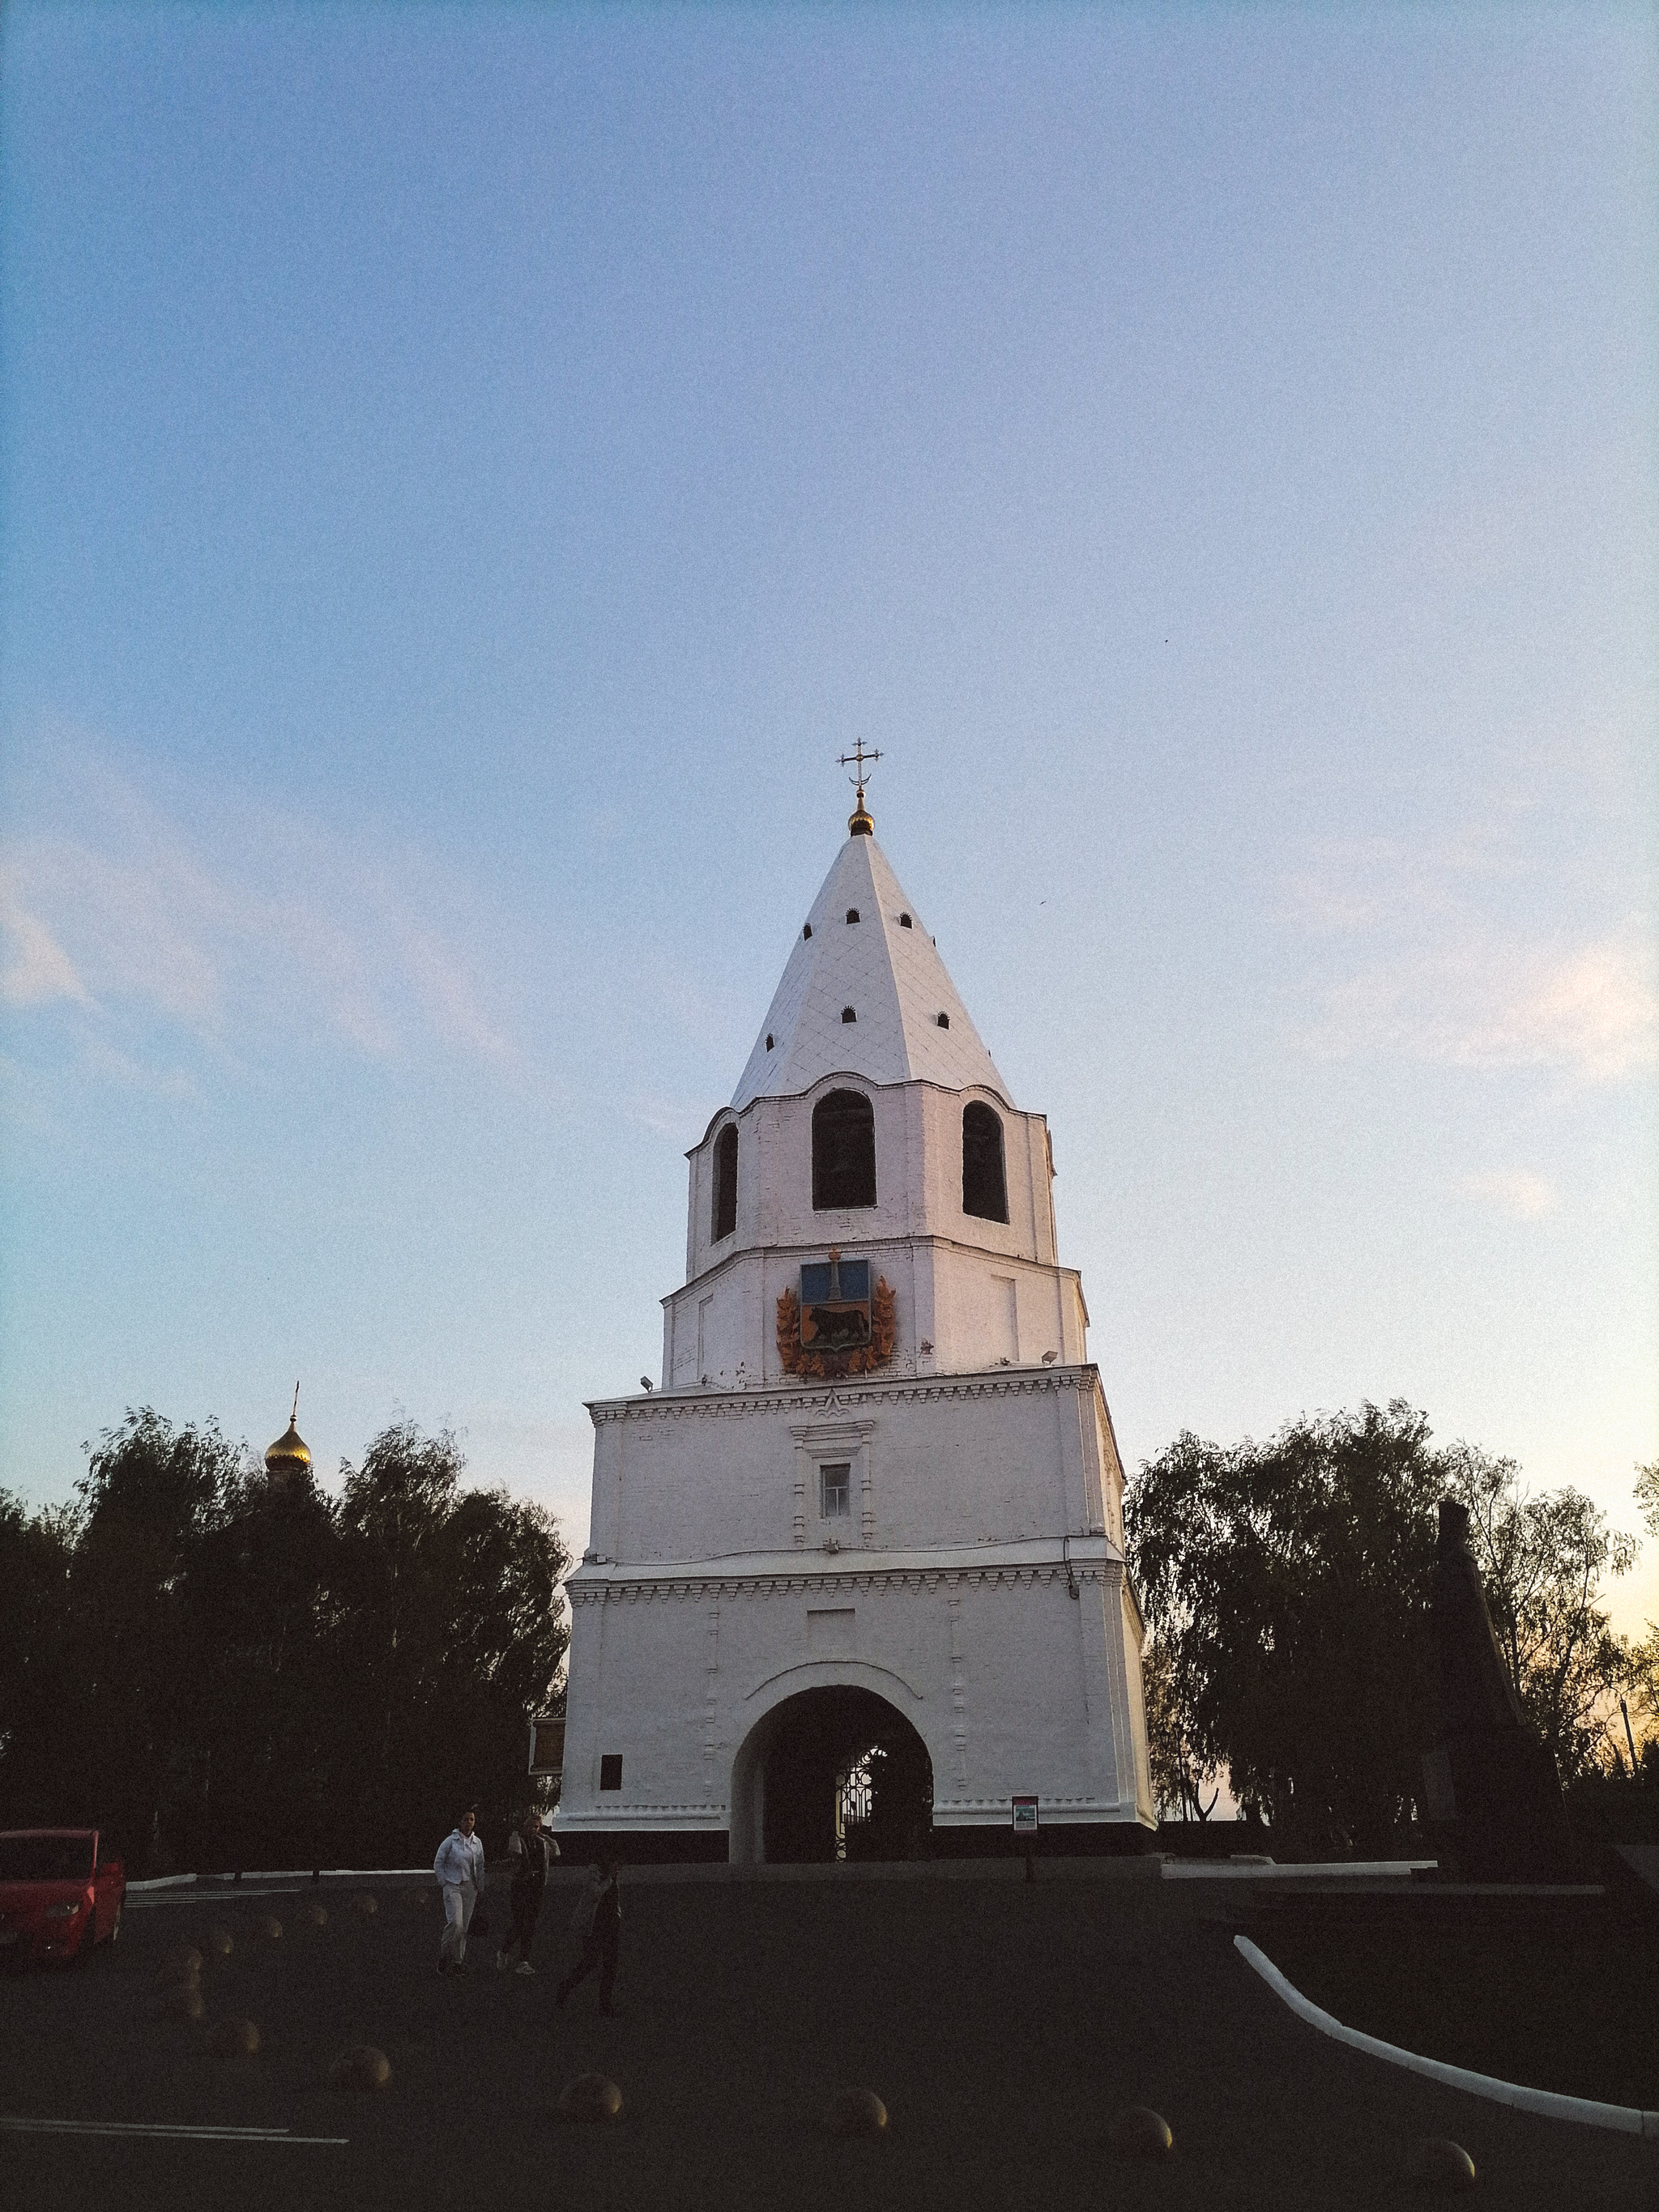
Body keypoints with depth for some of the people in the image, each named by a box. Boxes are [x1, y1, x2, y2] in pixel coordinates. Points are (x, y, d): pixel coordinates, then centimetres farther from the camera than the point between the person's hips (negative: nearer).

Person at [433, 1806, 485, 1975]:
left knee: (464, 1926, 2)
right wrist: (445, 1883, -4)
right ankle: (443, 1956, 0)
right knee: (455, 1922, -17)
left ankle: (458, 1961, 11)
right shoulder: (450, 1841, -4)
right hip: (453, 1886, -4)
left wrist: (479, 1887, 11)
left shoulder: (477, 1843, 9)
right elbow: (438, 1864, 2)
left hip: (470, 1888, 4)